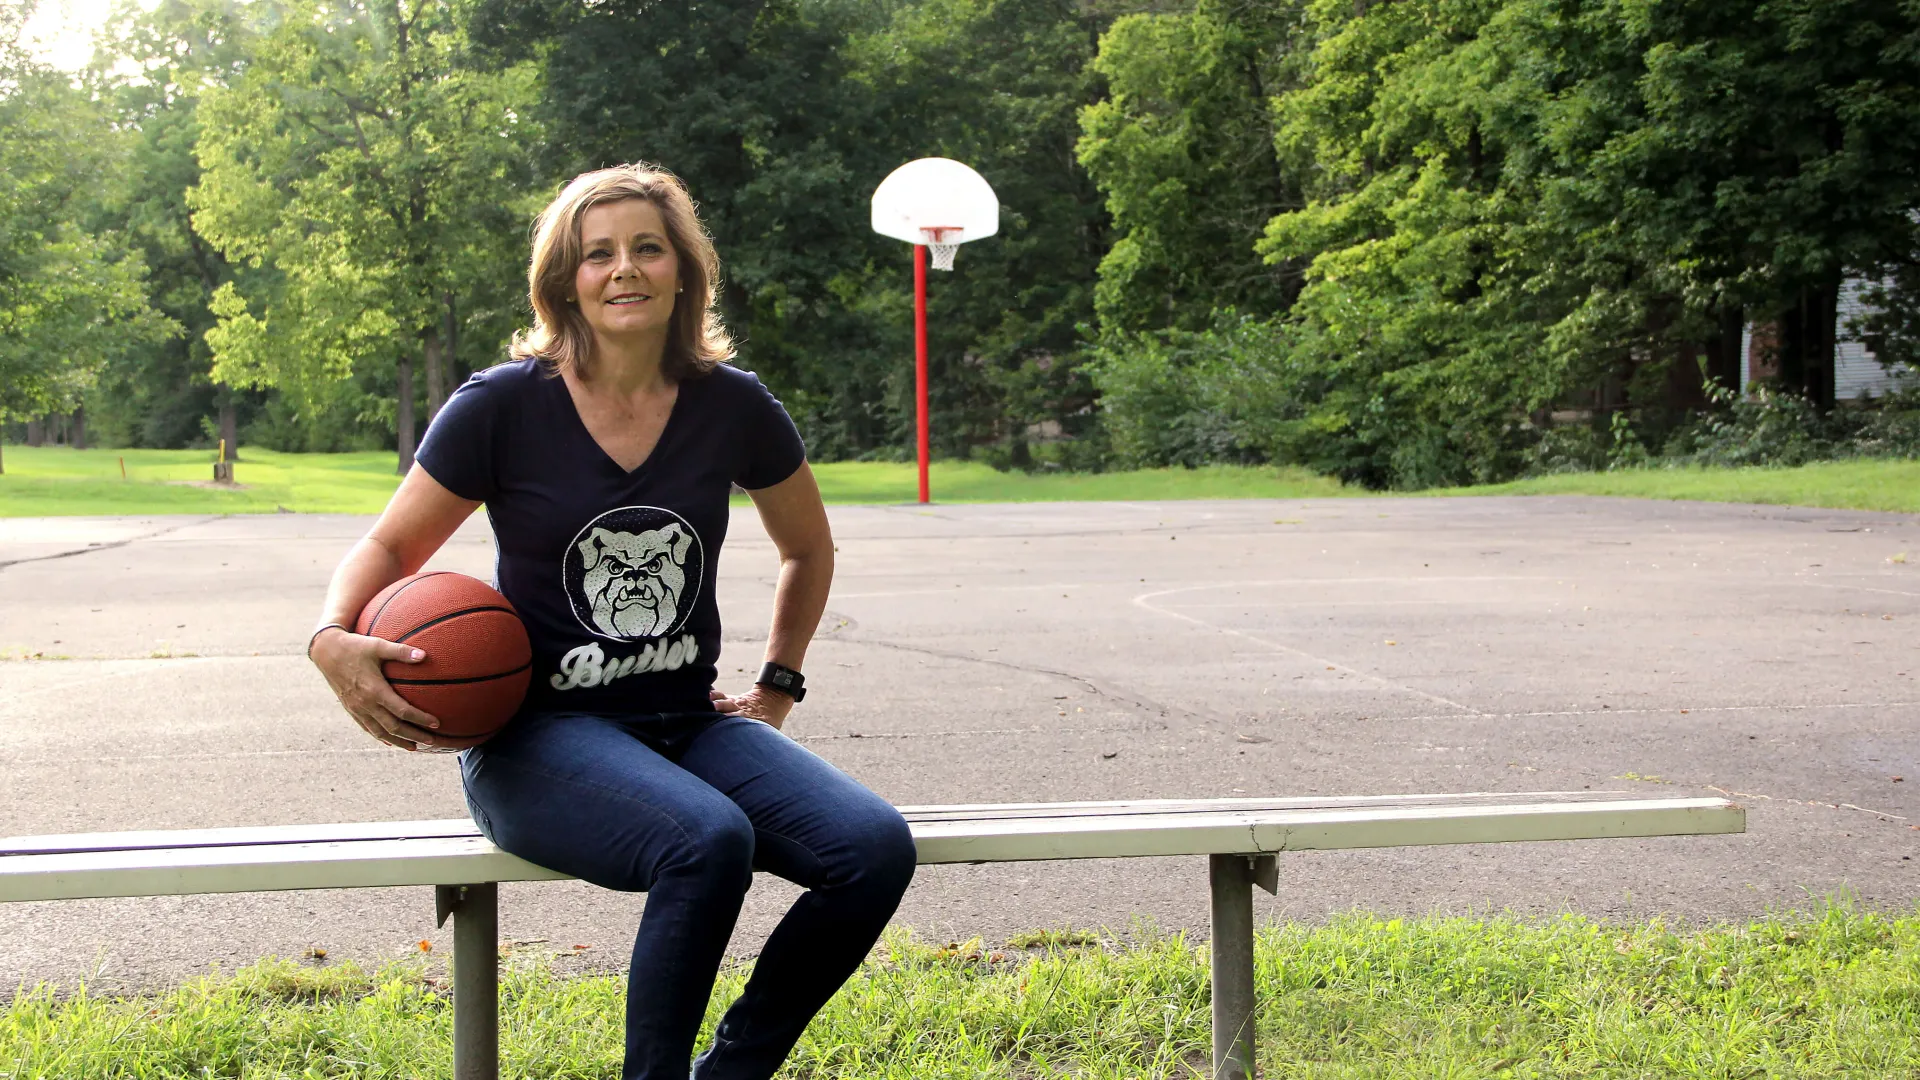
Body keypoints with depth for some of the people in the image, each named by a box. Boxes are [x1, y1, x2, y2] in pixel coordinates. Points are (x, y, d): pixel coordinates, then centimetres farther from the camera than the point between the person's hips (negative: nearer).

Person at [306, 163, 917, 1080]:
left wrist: (777, 684, 16)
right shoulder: (502, 406, -6)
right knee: (708, 839, -35)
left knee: (876, 847, -20)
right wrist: (335, 639, -17)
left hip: (686, 722, 4)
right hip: (538, 733, -4)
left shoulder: (733, 407, 3)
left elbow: (808, 550, 20)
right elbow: (391, 546, 3)